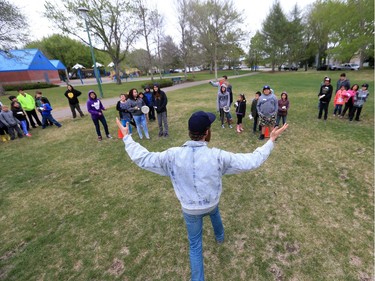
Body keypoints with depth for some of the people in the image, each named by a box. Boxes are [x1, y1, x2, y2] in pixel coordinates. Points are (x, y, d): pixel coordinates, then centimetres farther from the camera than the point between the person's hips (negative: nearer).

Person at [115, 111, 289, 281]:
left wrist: (126, 137, -3)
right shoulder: (217, 156, -31)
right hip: (211, 204, 2)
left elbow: (141, 158, -17)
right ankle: (220, 237, 68)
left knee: (195, 245, 20)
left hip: (190, 209, -1)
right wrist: (271, 141, -10)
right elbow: (252, 161, -22)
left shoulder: (172, 156, -29)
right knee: (214, 211, 38)